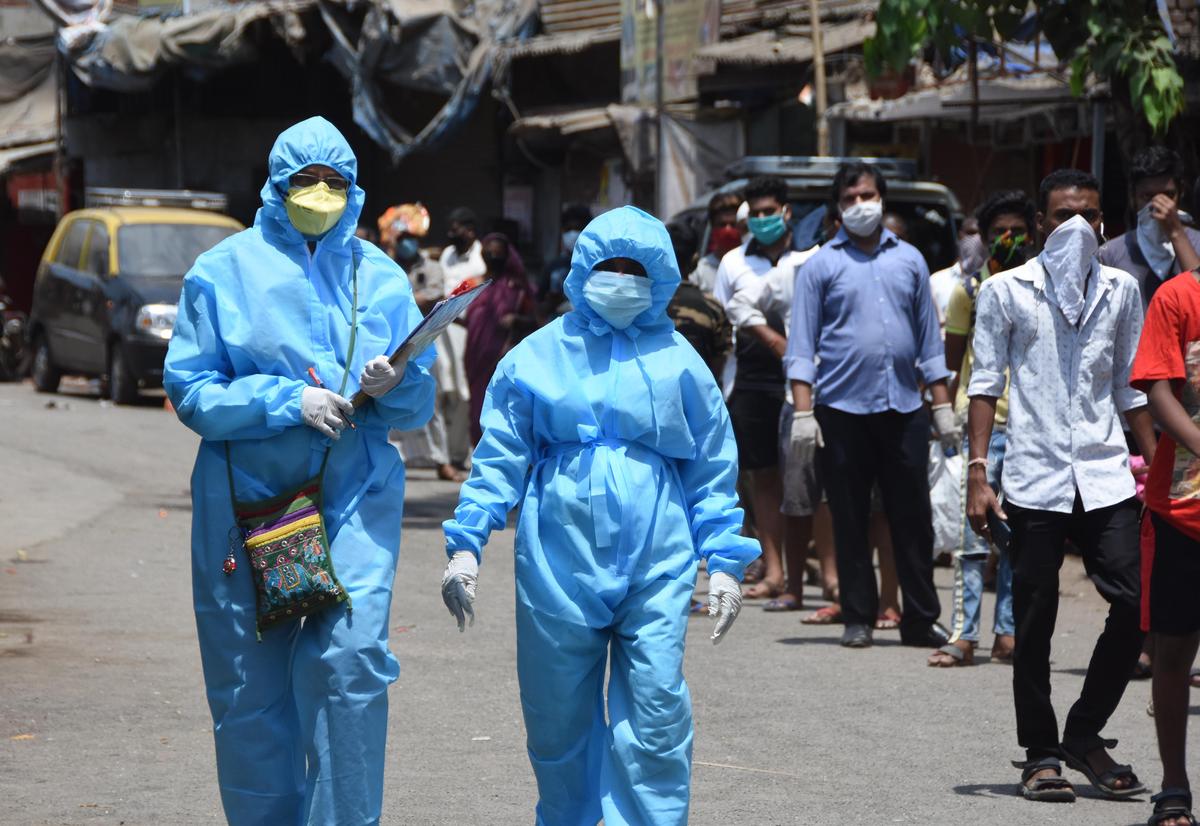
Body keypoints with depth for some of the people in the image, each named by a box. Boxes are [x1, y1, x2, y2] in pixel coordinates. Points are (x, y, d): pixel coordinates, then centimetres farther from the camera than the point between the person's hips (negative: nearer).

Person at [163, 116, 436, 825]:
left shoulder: (380, 277, 9)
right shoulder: (226, 270, 2)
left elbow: (421, 406, 13)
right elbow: (190, 391, -4)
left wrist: (395, 387, -10)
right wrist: (288, 400, -14)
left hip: (356, 498, 0)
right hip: (245, 495, 0)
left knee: (351, 658, -16)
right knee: (250, 682, 4)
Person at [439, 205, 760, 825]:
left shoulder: (677, 360, 8)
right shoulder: (538, 355, 6)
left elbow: (712, 469, 11)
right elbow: (499, 459, 6)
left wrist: (724, 561, 5)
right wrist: (465, 542, -2)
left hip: (655, 564, -1)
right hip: (557, 562, 1)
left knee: (655, 722, -9)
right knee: (558, 722, 8)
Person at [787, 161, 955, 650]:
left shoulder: (909, 260, 13)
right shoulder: (821, 265, 4)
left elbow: (929, 339, 16)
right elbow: (802, 345, 1)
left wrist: (943, 407, 11)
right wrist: (803, 413, -8)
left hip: (904, 407, 2)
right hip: (842, 408, -2)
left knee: (913, 517, 1)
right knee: (850, 520, 2)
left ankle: (920, 619, 6)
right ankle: (858, 618, 10)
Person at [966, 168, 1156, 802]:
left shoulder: (1120, 290, 12)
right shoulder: (1006, 292, 4)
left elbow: (1130, 388, 17)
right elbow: (986, 385, 3)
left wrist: (1155, 465, 11)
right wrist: (977, 474, -5)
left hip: (1105, 477, 3)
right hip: (1033, 481, -2)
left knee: (1138, 603, -7)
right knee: (1034, 624, 1)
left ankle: (1084, 732, 10)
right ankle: (1041, 755, 13)